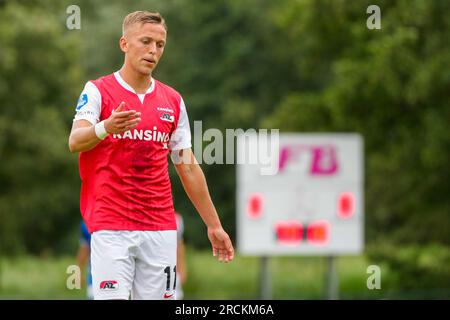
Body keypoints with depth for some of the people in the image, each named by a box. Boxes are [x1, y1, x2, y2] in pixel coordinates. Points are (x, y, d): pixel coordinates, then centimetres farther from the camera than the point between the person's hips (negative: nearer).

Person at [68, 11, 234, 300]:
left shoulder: (173, 100, 13)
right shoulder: (98, 91, 0)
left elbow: (188, 167, 17)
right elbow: (75, 142, -16)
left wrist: (214, 225, 14)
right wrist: (105, 128, -38)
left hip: (160, 227, 4)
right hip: (110, 226, -4)